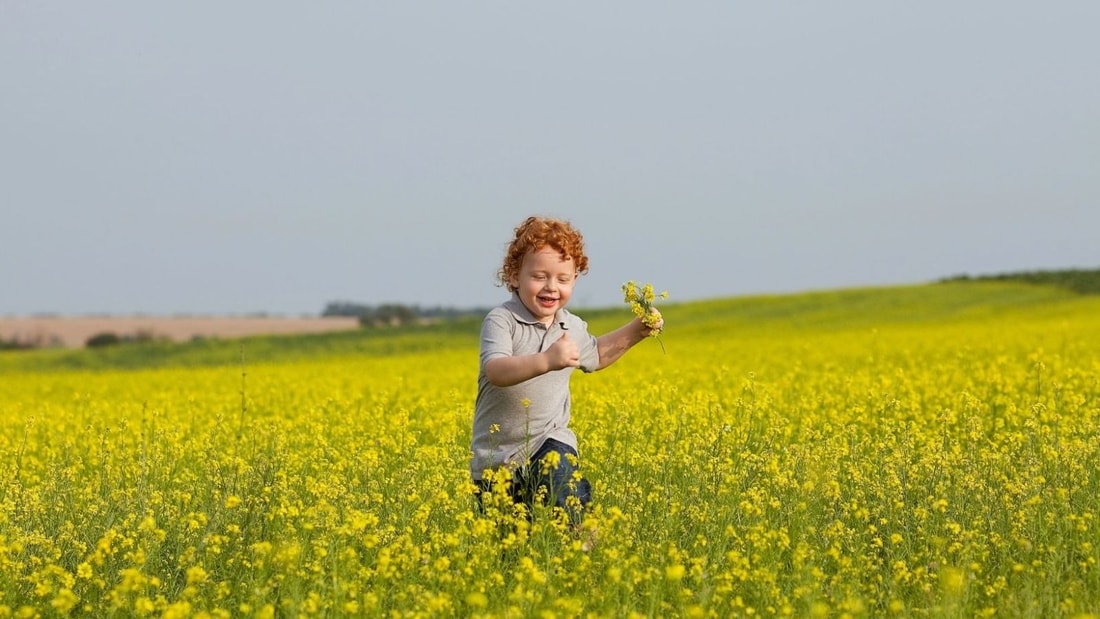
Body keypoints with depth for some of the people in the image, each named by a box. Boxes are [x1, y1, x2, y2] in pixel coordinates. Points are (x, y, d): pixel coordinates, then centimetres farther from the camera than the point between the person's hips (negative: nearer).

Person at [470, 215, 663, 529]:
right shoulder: (501, 320, -15)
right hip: (496, 455, -3)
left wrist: (635, 330, 12)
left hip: (550, 443, 3)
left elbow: (596, 355, 27)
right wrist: (546, 361, -48)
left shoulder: (572, 327, 4)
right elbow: (495, 371, -33)